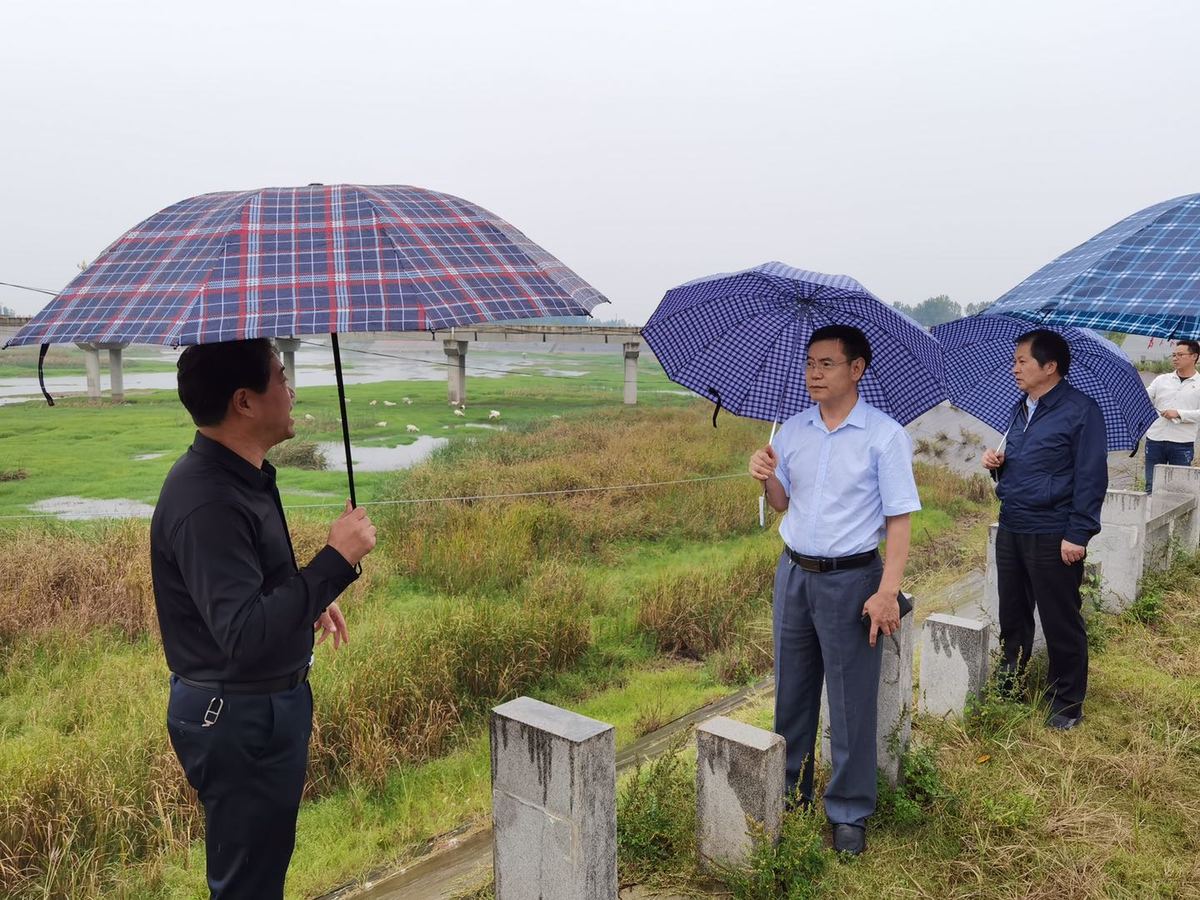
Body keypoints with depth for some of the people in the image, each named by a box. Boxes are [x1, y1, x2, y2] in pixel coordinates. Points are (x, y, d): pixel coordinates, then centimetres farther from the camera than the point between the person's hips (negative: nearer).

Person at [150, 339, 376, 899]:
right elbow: (246, 637, -35)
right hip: (239, 721, -10)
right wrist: (336, 561, -31)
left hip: (264, 703, 10)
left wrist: (312, 599, 14)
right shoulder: (207, 501, -29)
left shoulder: (241, 475, 4)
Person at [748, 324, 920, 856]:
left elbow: (899, 519, -11)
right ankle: (791, 787, 32)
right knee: (791, 689, 15)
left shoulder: (885, 436, -10)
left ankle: (849, 812, 18)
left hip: (851, 579, -5)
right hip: (793, 573, 5)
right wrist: (767, 478, -8)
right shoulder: (792, 431, 5)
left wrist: (887, 592, -19)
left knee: (851, 700, 3)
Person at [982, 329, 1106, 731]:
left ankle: (1067, 702, 19)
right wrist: (998, 463, 1)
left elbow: (1091, 477, -13)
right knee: (1012, 616, 16)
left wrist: (1078, 534, -17)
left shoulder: (1080, 410, -10)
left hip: (1052, 536, -7)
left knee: (1061, 622, 5)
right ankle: (1008, 684, 30)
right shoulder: (1019, 410, 13)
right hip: (1010, 529, 7)